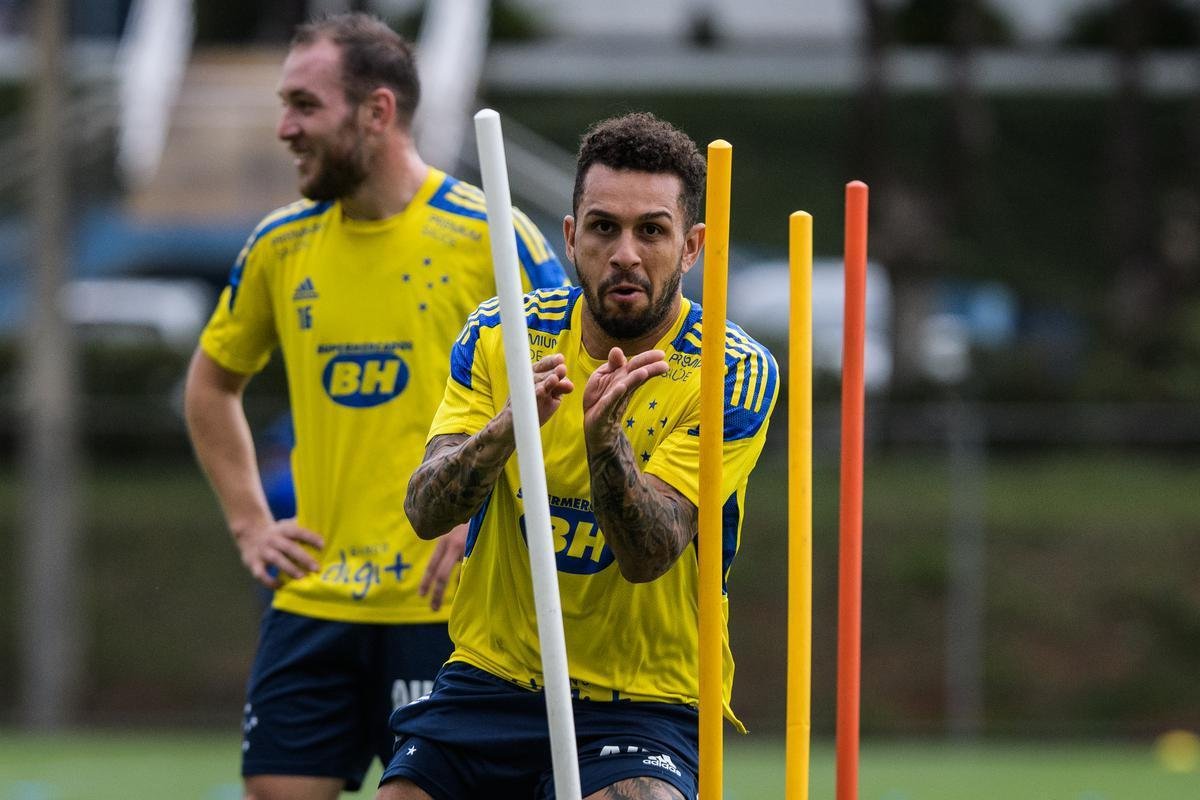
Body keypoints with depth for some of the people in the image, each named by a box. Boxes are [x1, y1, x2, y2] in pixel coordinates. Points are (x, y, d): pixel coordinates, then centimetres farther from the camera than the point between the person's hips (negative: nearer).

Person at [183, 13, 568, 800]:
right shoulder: (281, 246, 8)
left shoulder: (487, 237, -7)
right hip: (313, 602, 5)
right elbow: (213, 384, 25)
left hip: (445, 607, -5)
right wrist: (248, 520, 14)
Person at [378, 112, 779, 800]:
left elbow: (648, 556, -20)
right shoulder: (502, 336, -1)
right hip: (489, 678, 3)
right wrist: (510, 425, -31)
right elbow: (425, 511, -12)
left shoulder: (739, 375, -10)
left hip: (645, 699, -3)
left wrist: (602, 437, -37)